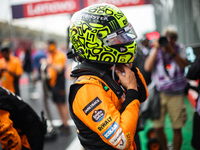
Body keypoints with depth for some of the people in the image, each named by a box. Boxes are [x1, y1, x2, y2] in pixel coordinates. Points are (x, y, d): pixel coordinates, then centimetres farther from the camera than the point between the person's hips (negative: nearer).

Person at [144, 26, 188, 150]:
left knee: (177, 129, 2)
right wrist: (156, 49, -10)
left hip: (176, 94, 0)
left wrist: (172, 51, -19)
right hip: (159, 93, 1)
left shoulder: (180, 48, 6)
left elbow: (184, 66, -9)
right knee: (158, 128, 3)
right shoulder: (156, 50, 6)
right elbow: (148, 68, -8)